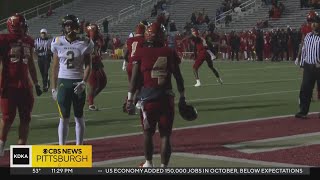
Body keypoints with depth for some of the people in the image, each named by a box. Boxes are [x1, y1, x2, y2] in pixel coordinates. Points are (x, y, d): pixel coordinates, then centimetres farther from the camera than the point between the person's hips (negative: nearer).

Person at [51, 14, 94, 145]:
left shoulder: (84, 43, -1)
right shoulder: (58, 43, 2)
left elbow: (88, 65, 1)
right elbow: (55, 67, 7)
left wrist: (84, 82, -14)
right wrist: (53, 88, 5)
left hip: (78, 83, 0)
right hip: (63, 82, 0)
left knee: (79, 117, 7)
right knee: (64, 117, 0)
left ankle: (79, 146, 16)